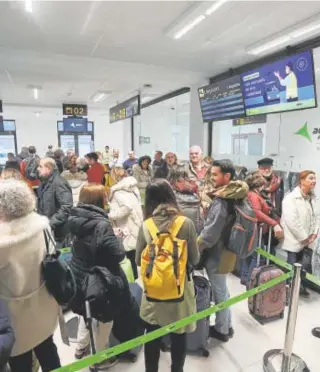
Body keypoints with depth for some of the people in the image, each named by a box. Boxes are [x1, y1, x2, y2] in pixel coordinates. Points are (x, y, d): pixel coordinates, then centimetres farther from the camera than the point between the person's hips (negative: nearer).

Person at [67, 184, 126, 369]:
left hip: (80, 276, 8)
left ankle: (81, 347, 48)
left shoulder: (75, 219, -6)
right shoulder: (101, 224, -29)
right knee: (104, 317, 16)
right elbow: (118, 254, -29)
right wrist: (119, 243, -9)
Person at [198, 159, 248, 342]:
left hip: (217, 254, -9)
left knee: (219, 292, 10)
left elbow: (210, 233, -23)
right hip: (227, 251, 9)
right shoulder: (235, 195, 3)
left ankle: (221, 329, 29)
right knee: (223, 291, 22)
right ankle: (227, 326, 38)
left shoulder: (222, 201, -26)